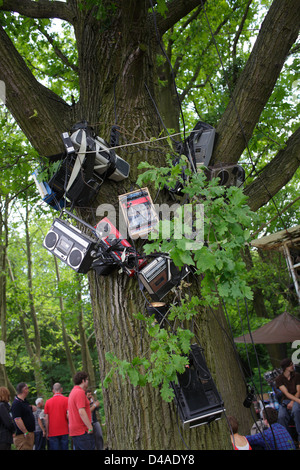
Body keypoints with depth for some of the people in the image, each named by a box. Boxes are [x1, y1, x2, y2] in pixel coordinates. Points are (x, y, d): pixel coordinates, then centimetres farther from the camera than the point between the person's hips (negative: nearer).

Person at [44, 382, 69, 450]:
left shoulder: (48, 402, 2)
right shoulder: (66, 399, -5)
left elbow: (46, 419, 2)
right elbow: (68, 415, -11)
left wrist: (47, 432, 9)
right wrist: (70, 427, 4)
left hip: (52, 432, 1)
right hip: (64, 431, -1)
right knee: (64, 448, 6)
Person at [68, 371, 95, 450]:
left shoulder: (73, 392, 16)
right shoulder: (80, 392, -15)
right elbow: (82, 412, -22)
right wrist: (90, 427, -20)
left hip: (74, 430, 10)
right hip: (82, 431, -9)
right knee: (89, 448, -8)